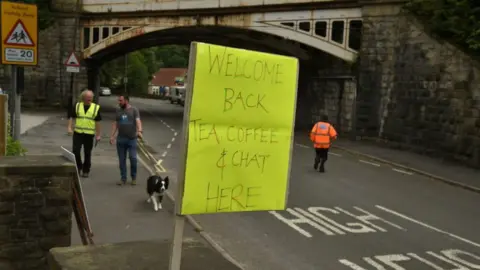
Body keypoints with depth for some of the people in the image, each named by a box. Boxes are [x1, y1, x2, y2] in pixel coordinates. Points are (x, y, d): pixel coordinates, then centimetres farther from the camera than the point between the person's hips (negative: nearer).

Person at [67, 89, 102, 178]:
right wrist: (69, 127, -7)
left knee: (87, 153, 5)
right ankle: (78, 167, 17)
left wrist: (98, 134, 3)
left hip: (89, 134, -1)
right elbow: (71, 117, 7)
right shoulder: (77, 106, 5)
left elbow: (97, 122, 4)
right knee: (75, 151, -6)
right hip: (78, 133, 1)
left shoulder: (96, 108, 2)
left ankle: (86, 171, 18)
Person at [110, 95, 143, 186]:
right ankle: (123, 178, 16)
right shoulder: (118, 111, 12)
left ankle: (134, 177, 11)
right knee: (122, 160, 6)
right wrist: (112, 136, 5)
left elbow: (138, 121, -14)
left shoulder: (134, 110, -1)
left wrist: (139, 131, -32)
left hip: (132, 139, -4)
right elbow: (115, 124, 14)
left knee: (133, 158, -7)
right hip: (120, 139, 4)